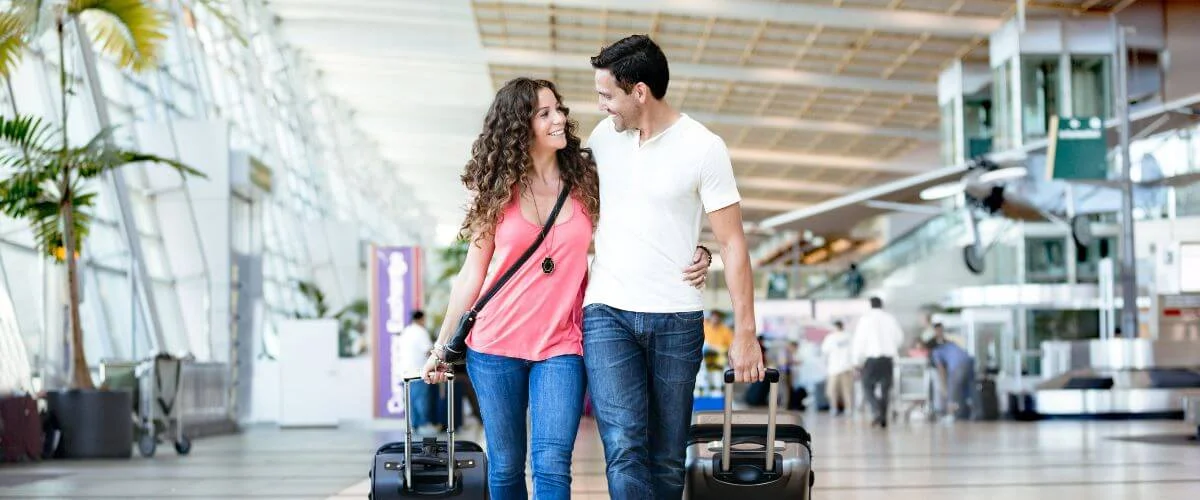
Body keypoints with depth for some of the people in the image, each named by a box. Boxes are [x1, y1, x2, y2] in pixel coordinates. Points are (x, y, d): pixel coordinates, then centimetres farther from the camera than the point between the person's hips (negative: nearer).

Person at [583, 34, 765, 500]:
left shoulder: (703, 148, -4)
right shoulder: (603, 136, 8)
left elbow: (732, 242, -3)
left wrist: (745, 333, -7)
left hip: (677, 320, -2)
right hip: (607, 313, 2)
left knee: (667, 460, 4)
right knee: (624, 448, -14)